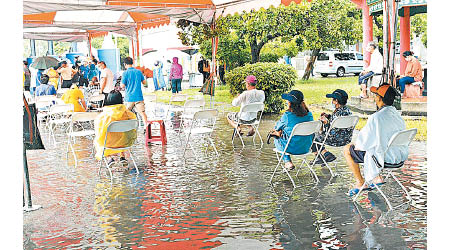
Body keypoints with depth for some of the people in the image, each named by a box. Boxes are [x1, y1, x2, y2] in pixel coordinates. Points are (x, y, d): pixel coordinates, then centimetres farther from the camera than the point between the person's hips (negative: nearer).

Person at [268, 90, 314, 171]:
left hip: (292, 148, -5)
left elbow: (277, 127, -3)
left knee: (277, 139, 27)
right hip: (306, 148, 5)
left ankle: (287, 161, 25)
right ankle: (288, 161, 33)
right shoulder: (309, 115, -7)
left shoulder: (287, 116, -23)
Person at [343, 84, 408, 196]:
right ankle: (376, 177, 31)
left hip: (385, 157, -8)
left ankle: (360, 183, 19)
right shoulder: (396, 114, 0)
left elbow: (365, 140, -18)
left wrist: (357, 144, 5)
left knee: (347, 149, 11)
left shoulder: (375, 118, -25)